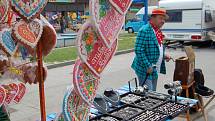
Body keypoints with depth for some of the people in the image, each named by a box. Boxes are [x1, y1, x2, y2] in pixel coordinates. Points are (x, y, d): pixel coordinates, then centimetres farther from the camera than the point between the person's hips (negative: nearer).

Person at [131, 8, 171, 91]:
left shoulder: (158, 31, 12)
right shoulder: (144, 30, -17)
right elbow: (138, 50, -22)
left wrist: (163, 56, 7)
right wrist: (148, 66, -21)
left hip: (154, 70, 9)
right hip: (146, 70, -9)